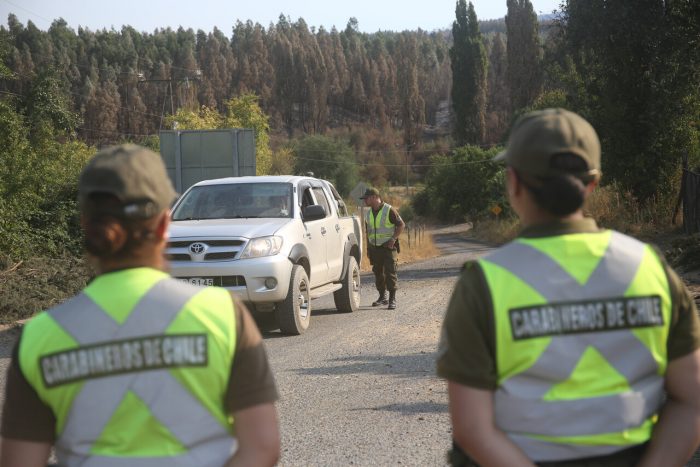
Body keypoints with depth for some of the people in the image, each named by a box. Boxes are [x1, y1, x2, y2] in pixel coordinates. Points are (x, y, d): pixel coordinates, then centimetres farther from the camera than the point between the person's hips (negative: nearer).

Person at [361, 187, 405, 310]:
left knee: (390, 272, -10)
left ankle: (392, 299, -9)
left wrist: (393, 239, -16)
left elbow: (401, 225, -7)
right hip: (374, 248, 6)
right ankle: (382, 297, 20)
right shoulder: (368, 213, 12)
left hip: (388, 246, -6)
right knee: (378, 273, 9)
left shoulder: (389, 210, -9)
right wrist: (368, 248, 17)